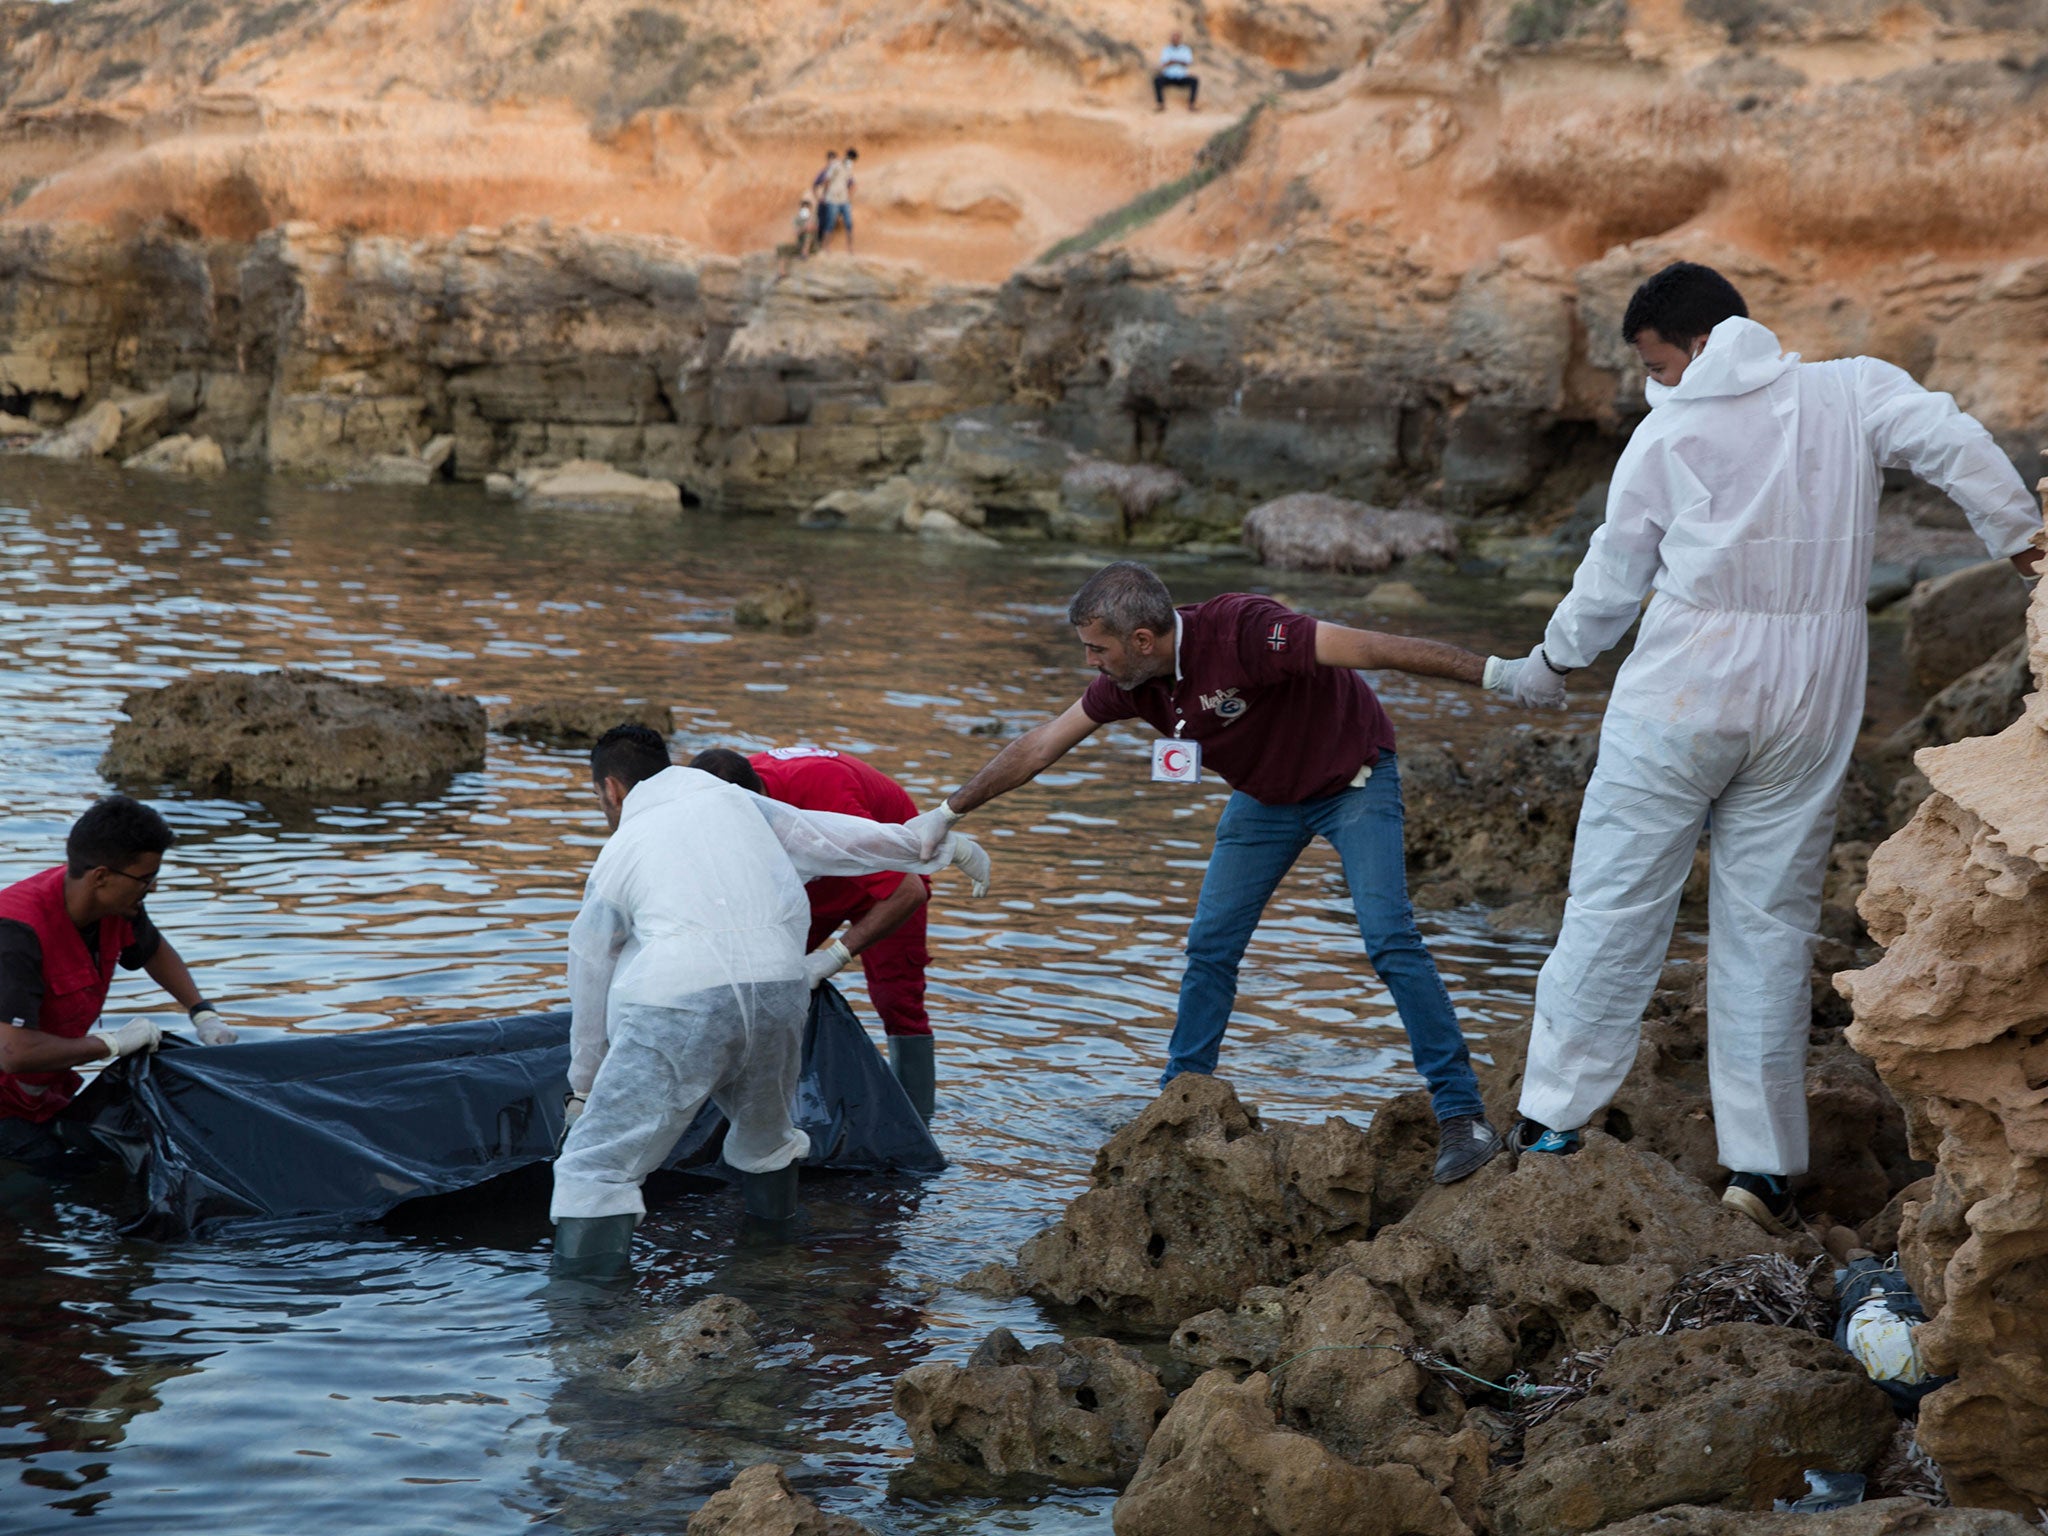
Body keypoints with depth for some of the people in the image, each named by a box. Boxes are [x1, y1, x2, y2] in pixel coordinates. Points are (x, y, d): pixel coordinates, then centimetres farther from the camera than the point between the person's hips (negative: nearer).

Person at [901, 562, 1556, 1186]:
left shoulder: (1242, 631, -36)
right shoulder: (1131, 679, -14)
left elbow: (1372, 648, -38)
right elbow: (1039, 748, -3)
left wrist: (1496, 673, -42)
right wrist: (945, 813, 1)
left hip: (1352, 779, -6)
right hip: (1265, 796, 6)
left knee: (1389, 937, -18)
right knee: (1210, 945, 2)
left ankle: (1462, 1113, -15)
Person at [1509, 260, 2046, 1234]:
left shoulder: (1665, 438, 2)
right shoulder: (1853, 394, 3)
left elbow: (1610, 584, 10)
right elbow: (1957, 446, -12)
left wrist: (1553, 660, 27)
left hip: (1677, 704, -2)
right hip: (1808, 712, 2)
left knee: (1613, 910, 7)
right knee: (1770, 927, 7)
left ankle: (1552, 1124, 9)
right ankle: (1762, 1165, 6)